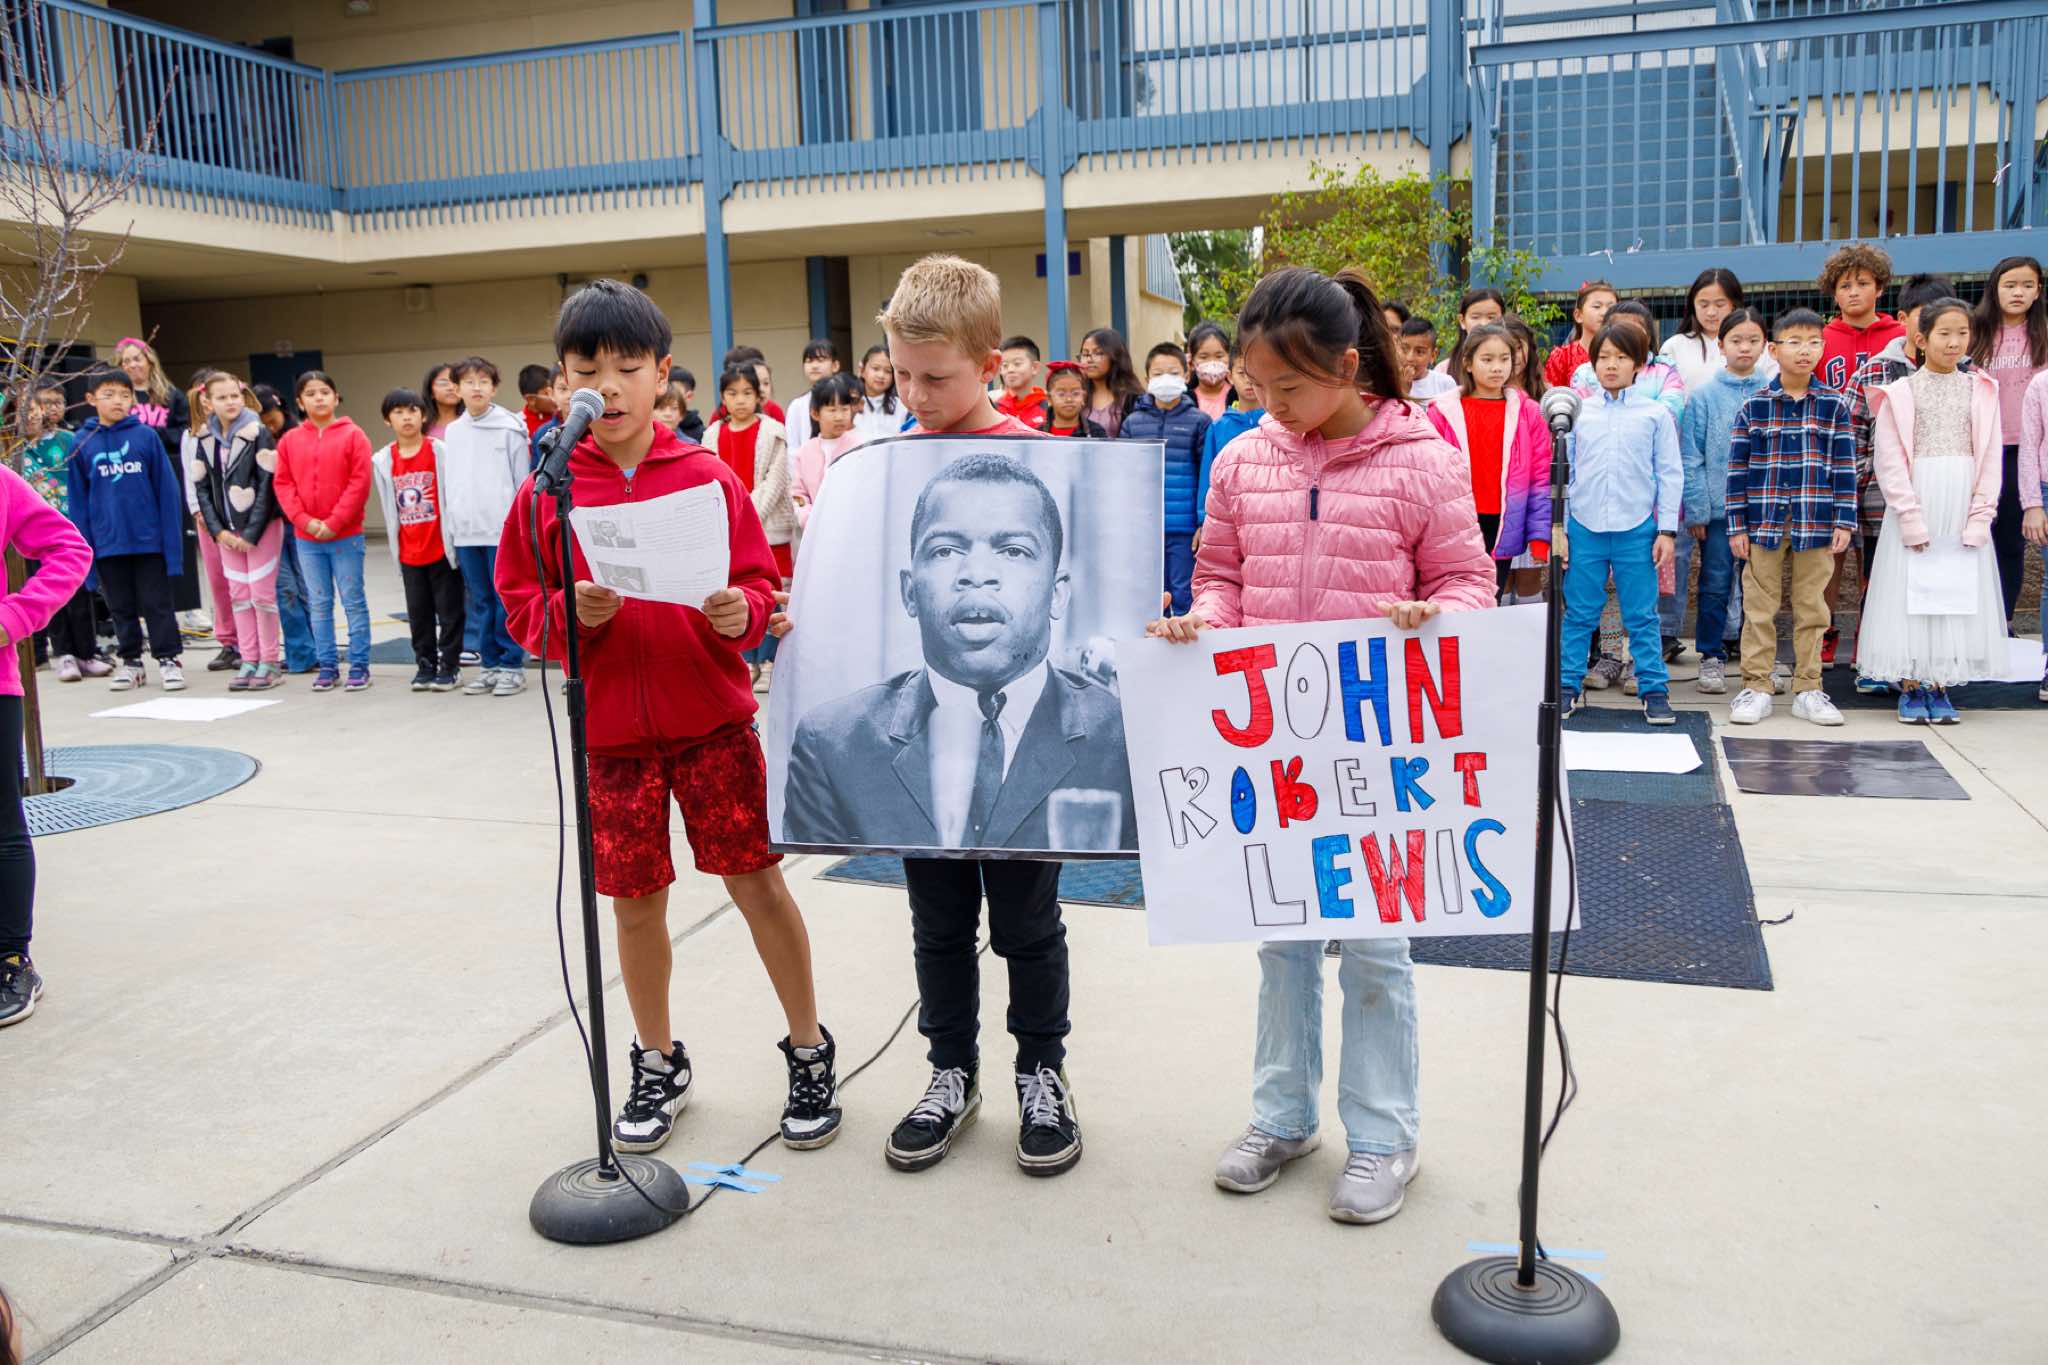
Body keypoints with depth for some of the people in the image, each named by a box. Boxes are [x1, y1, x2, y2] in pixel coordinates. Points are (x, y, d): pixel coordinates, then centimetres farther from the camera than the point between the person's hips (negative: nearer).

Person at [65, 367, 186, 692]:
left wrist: (171, 539, -8)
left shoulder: (146, 435, -4)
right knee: (121, 607, 13)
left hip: (148, 538, -2)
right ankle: (130, 662, 23)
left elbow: (168, 489, -3)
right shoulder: (82, 443, 1)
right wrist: (85, 546, 1)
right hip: (107, 542, 2)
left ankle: (169, 659, 12)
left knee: (156, 603, 4)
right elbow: (78, 499, 4)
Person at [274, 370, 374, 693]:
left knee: (353, 601, 2)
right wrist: (304, 520, -9)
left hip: (346, 535, -3)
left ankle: (359, 665, 9)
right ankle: (327, 666, 16)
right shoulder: (290, 440, 6)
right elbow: (282, 484, 5)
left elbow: (360, 483, -9)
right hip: (306, 536, 4)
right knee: (319, 604, 9)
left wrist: (334, 522, -13)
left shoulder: (353, 435, -4)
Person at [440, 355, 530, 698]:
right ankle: (490, 663, 18)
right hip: (465, 532, 5)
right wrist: (449, 528, 10)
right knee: (480, 601, 10)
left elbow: (522, 482, -3)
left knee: (506, 599, -1)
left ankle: (512, 666, 6)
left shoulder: (509, 428, -2)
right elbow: (446, 484, 14)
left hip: (503, 529, -5)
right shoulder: (452, 432, 11)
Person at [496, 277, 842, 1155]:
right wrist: (573, 612, -15)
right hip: (608, 729, 1)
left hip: (711, 718, -1)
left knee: (756, 879, 2)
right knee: (635, 901, 11)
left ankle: (810, 1051, 21)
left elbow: (757, 579, 2)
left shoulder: (707, 476, -1)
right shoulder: (546, 491, 1)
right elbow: (520, 604, 4)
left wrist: (741, 613, -19)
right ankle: (658, 1066, 32)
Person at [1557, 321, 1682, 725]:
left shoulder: (1656, 414, 4)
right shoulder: (1579, 414, 6)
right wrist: (1559, 529, 5)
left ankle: (1654, 689, 11)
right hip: (1584, 528, 1)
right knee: (1579, 613, 7)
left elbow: (1669, 474, 4)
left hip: (1637, 530, -1)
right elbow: (1564, 472, 9)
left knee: (1642, 616, 4)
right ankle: (1567, 685, 15)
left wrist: (1667, 530, -1)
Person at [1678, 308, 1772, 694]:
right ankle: (1711, 657, 16)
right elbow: (1691, 457, -3)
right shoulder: (1704, 395, -2)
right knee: (1715, 585, 5)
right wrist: (1695, 510, -7)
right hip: (1717, 507, -1)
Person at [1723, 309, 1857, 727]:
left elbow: (1845, 468, 4)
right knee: (1759, 609, 4)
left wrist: (1844, 522, -2)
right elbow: (1737, 469, 1)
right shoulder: (1753, 406, 0)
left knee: (1812, 610, 8)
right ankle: (1756, 688, 12)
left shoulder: (1834, 405, 4)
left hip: (1816, 526, 1)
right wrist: (1737, 526, -3)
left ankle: (1807, 690, 17)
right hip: (1764, 524, -1)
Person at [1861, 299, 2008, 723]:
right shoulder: (1901, 392, -1)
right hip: (1916, 502, -3)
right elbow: (1890, 461, -5)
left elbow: (1991, 457, 5)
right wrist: (1911, 517, -12)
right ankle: (1910, 687, 9)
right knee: (1910, 592, -1)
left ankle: (1940, 687, 14)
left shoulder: (1981, 389, 7)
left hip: (1964, 506, 3)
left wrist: (1979, 517, -5)